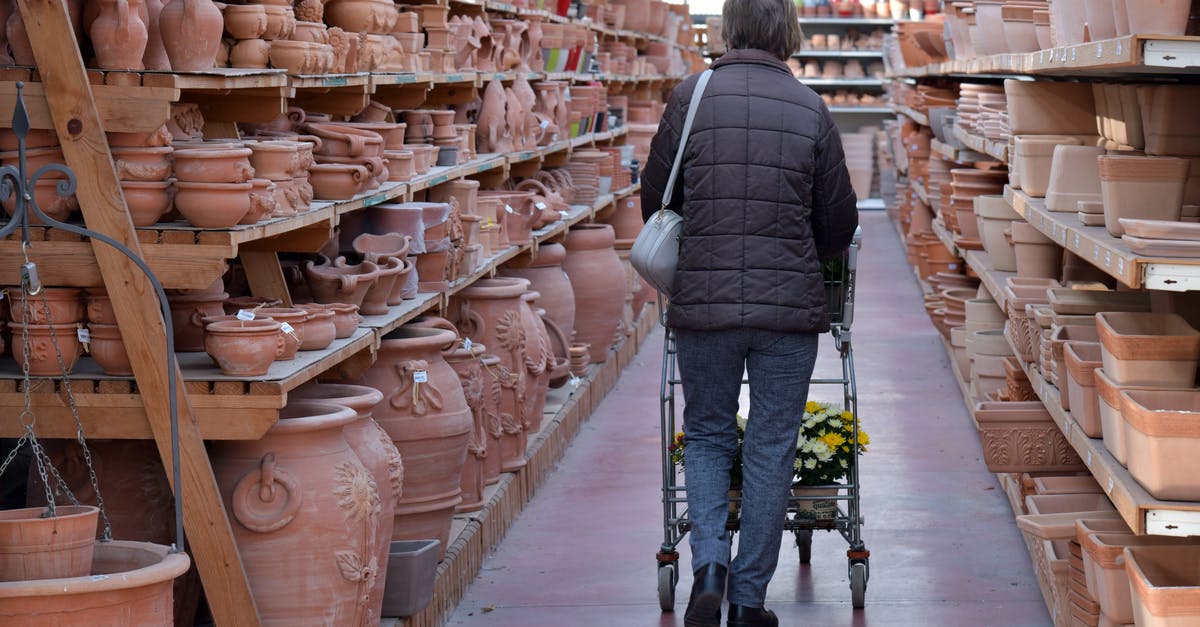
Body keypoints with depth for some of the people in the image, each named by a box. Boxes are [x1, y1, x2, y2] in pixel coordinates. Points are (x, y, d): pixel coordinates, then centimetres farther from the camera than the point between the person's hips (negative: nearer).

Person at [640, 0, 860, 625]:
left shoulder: (690, 97, -2)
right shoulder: (810, 109, 0)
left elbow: (654, 198, 7)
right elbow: (839, 222, 6)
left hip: (701, 301, 0)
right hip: (790, 309, 0)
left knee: (706, 437, 16)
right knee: (770, 451, 9)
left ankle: (709, 565, -2)